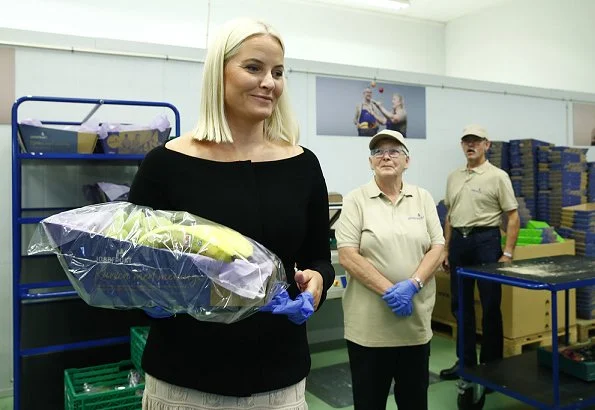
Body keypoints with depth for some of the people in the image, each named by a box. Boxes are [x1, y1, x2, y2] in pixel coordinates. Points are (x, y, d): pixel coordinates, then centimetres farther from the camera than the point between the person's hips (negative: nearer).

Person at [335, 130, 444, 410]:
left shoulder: (423, 198, 6)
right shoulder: (356, 200, -4)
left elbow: (437, 248, 2)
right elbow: (347, 256, -11)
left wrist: (412, 284, -14)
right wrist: (388, 290, -18)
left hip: (416, 319, 3)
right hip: (369, 323, -3)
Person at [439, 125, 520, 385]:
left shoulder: (497, 176, -7)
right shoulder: (454, 177, 11)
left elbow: (513, 217, -8)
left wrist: (508, 253, -14)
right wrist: (446, 248, 12)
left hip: (485, 240, -6)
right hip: (459, 241, 6)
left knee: (490, 305, 2)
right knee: (460, 304, 10)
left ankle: (491, 363, 16)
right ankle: (466, 360, 23)